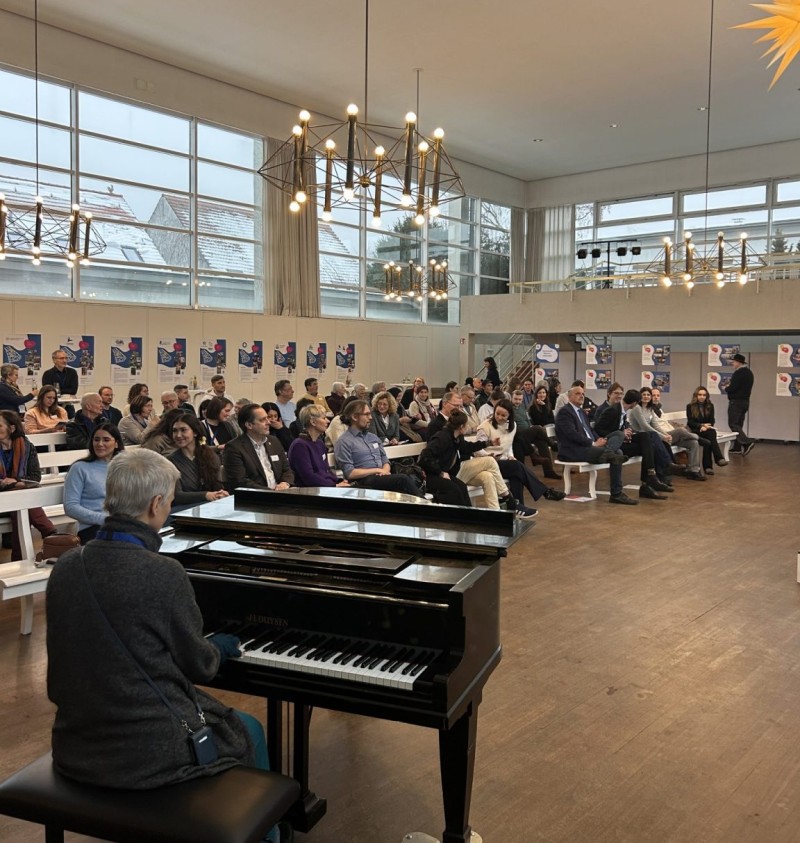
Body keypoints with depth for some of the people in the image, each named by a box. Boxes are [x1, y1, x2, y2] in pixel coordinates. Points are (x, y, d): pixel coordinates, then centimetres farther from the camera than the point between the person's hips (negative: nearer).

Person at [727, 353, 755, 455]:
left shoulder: (738, 373, -18)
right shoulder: (749, 373, 13)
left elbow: (732, 388, -22)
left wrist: (727, 388, 1)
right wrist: (730, 387, 8)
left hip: (736, 402, -9)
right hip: (745, 401, 10)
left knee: (733, 424, -7)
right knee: (739, 424, 14)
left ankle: (747, 442, -20)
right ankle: (737, 447, 15)